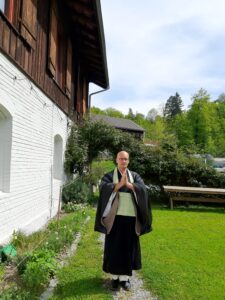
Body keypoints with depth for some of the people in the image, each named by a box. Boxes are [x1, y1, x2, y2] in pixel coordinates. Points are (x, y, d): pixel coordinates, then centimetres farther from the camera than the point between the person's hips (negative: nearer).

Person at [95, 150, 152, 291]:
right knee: (114, 247, 6)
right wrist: (120, 183, -26)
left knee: (128, 247, 8)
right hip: (115, 217, -1)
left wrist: (128, 184, -24)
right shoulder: (109, 176, 3)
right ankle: (115, 276, 22)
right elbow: (103, 188, -17)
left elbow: (143, 188, -10)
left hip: (130, 216, 1)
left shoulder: (135, 176, 7)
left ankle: (125, 277, 21)